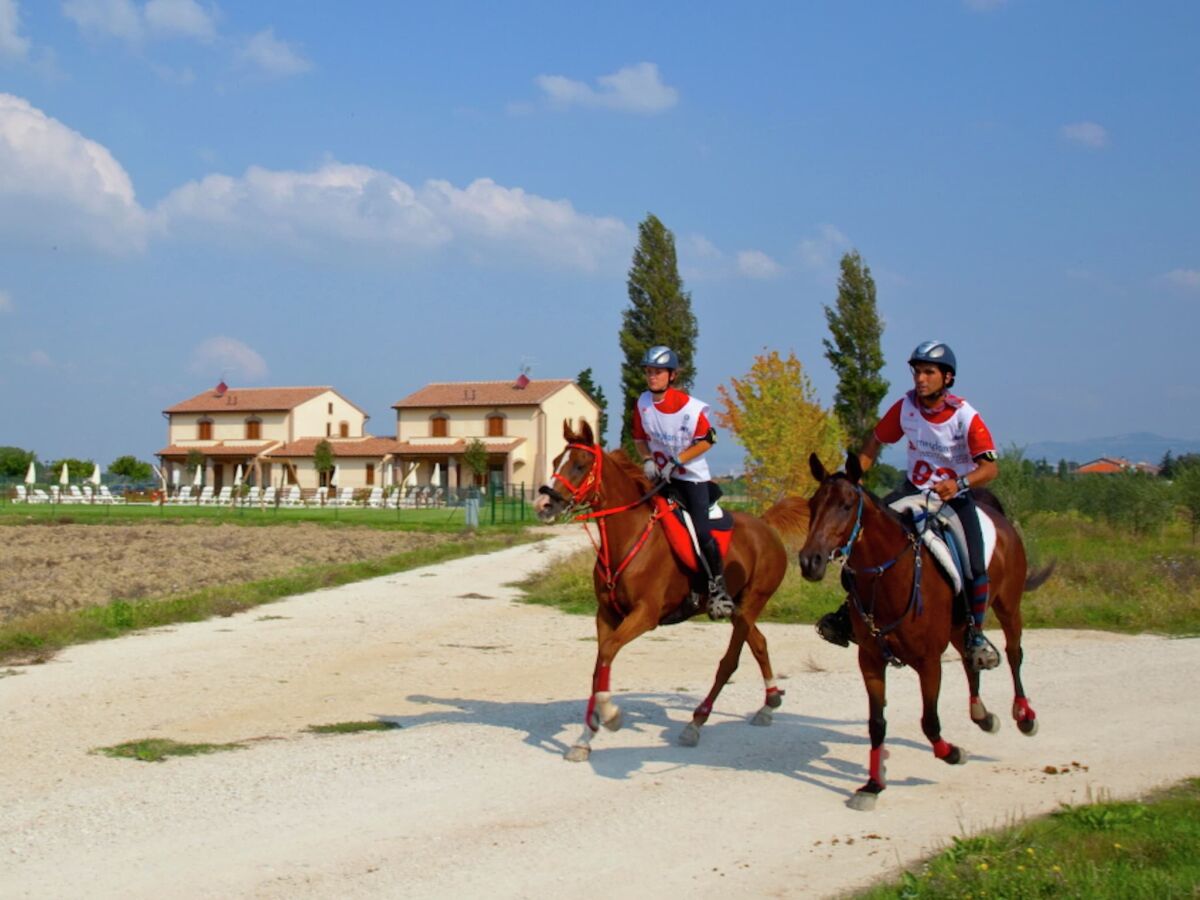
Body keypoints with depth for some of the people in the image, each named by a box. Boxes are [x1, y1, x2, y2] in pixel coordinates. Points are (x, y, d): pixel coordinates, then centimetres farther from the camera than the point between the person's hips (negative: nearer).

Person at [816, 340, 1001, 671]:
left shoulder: (965, 417, -20)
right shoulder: (905, 407, -10)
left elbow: (990, 467, -28)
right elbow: (875, 443, 4)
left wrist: (959, 484, -46)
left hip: (955, 496, -3)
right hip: (913, 490, 3)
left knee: (975, 567, -19)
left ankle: (975, 634, 6)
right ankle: (849, 613, -4)